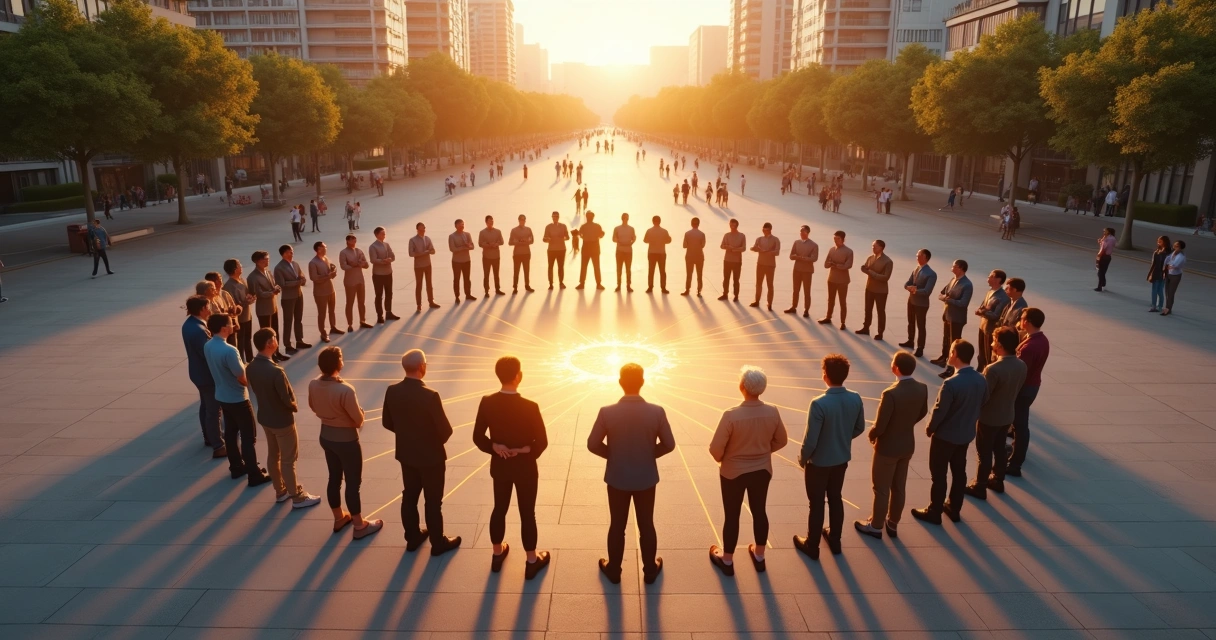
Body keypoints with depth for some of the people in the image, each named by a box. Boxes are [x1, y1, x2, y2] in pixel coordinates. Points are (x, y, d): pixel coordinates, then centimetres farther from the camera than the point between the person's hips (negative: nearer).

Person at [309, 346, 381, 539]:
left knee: (334, 478, 23)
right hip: (346, 440, -7)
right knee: (353, 482, 9)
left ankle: (339, 518, 41)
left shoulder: (313, 385, -10)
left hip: (326, 436, 7)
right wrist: (360, 413, 0)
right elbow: (359, 419, -22)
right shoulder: (345, 390, -32)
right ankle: (359, 526, 24)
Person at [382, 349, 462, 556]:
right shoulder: (430, 395, -28)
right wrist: (437, 440, 1)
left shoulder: (392, 391, -11)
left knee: (409, 496, 21)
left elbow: (387, 423, 2)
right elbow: (446, 430, -22)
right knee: (433, 501, 10)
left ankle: (413, 537, 37)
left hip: (406, 454, 6)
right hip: (431, 456, -5)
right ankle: (438, 543, 25)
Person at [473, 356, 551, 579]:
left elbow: (478, 437, -6)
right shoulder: (530, 407, -25)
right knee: (527, 514, 12)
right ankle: (532, 561, 29)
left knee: (499, 509, 22)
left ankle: (497, 554, 41)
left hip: (499, 466, 4)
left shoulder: (487, 403, -13)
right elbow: (541, 442, -18)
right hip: (525, 468, -4)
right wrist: (524, 452, -8)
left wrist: (495, 448, -11)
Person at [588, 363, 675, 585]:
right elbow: (669, 444, -7)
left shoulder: (607, 412, -18)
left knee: (617, 526, 16)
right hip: (646, 478, 0)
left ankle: (613, 571, 31)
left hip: (617, 478, 0)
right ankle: (650, 570, 32)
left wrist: (613, 455, 6)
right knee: (646, 525, 17)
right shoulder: (657, 412, -16)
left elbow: (593, 445, -10)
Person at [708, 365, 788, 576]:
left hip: (733, 472, -4)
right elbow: (781, 441, 1)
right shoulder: (773, 412, -15)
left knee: (732, 516, 14)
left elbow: (716, 448, -21)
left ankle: (727, 560, 33)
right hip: (762, 470, 4)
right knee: (759, 511, 23)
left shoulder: (731, 415, -29)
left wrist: (721, 459, 2)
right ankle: (759, 556, 42)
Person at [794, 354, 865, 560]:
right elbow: (860, 428, 4)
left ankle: (812, 546, 28)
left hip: (819, 462, -5)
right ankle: (834, 540, 40)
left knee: (816, 504, 12)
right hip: (842, 460, 5)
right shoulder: (855, 399, -12)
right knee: (836, 499, 23)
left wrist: (802, 459, -6)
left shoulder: (819, 403, -31)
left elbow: (811, 440, -25)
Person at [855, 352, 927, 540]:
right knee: (899, 488, 21)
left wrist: (871, 435, -3)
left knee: (881, 489, 12)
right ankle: (893, 524, 37)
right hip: (908, 445, 6)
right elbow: (922, 413, 8)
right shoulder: (922, 388, -11)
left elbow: (879, 426, -24)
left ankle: (876, 526, 28)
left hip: (888, 447, -6)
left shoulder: (891, 393, -32)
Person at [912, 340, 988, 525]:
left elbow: (939, 411, -21)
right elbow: (982, 404, 6)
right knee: (959, 472, 20)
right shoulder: (981, 380, -7)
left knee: (938, 475, 8)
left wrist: (930, 429, -3)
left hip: (945, 436, -7)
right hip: (966, 435, 7)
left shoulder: (951, 383, -29)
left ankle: (934, 512, 19)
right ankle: (954, 509, 34)